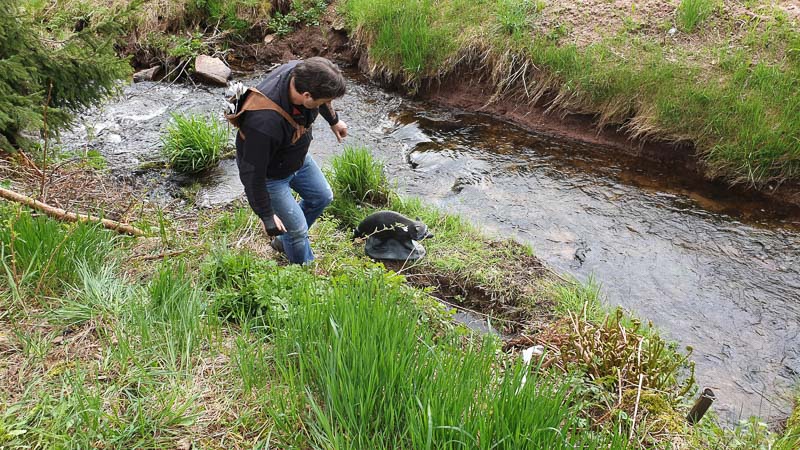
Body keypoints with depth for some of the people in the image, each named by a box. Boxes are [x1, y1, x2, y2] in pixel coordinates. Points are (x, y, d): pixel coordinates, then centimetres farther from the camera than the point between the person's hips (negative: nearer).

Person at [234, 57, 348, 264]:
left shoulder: (301, 73, -26)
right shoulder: (265, 123, -46)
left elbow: (322, 102, 2)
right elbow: (252, 173, -32)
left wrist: (333, 120, 20)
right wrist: (267, 216, -21)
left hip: (299, 158, 8)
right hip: (270, 174, -8)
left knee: (322, 197, 23)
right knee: (297, 228, 3)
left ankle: (283, 240, 44)